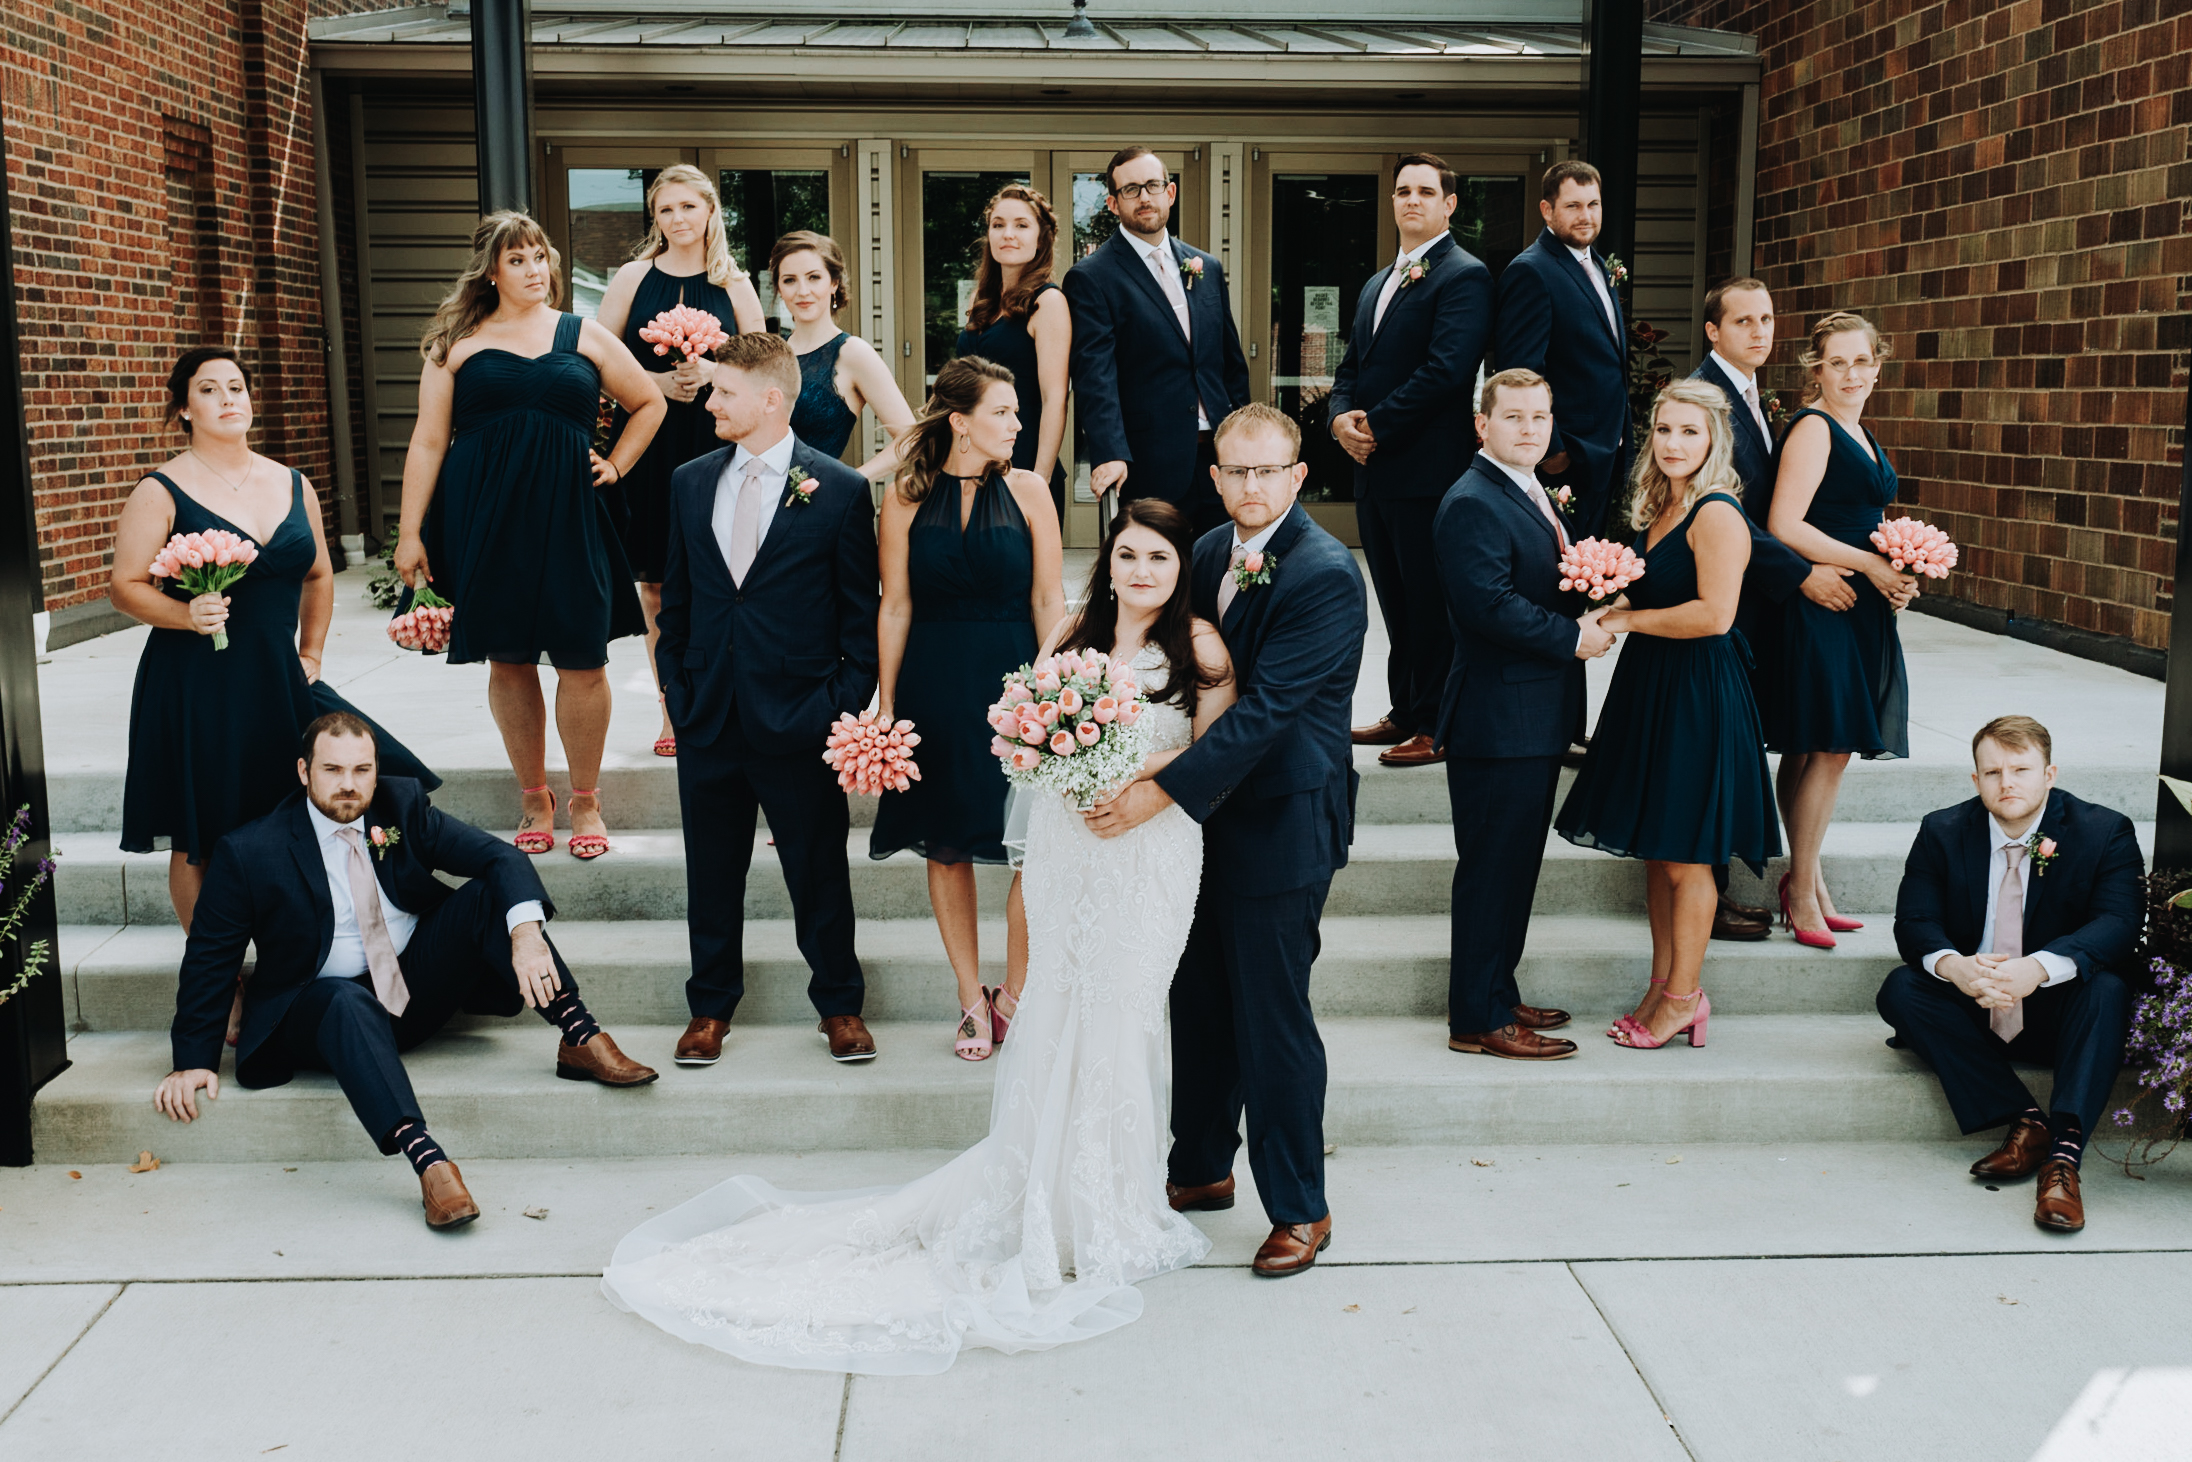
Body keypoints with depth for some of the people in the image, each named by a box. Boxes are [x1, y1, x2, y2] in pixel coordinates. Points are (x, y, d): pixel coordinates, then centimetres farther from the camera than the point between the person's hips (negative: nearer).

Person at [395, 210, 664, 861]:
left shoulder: (584, 337, 10)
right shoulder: (457, 345, 7)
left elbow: (649, 402, 21)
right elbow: (428, 442, 4)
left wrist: (614, 466, 9)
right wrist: (410, 532, -1)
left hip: (569, 519, 0)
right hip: (484, 522, 0)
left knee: (582, 659, -2)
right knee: (507, 659, 5)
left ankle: (585, 801, 14)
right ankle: (534, 800, 19)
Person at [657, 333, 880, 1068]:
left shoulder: (840, 489, -5)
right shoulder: (690, 483, 8)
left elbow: (862, 613, -2)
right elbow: (676, 598, 13)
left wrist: (845, 702, -7)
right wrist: (677, 689, 7)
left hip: (799, 719, -3)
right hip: (709, 717, 4)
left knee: (818, 870, 7)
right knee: (711, 870, 12)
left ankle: (840, 1004, 25)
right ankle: (711, 1007, 28)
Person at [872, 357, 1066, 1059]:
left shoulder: (1026, 490, 1)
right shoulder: (906, 498, 0)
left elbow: (1048, 600, 2)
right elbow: (895, 608, 3)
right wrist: (886, 704, 1)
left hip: (1014, 678, 0)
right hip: (934, 683, 0)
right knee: (946, 847, 7)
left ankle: (1017, 996, 15)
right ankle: (972, 1000, 21)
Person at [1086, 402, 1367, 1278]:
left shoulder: (1326, 575, -18)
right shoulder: (1211, 552, 8)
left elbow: (1265, 707, -24)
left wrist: (1163, 790, -27)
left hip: (1282, 826, -8)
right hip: (1210, 813, 8)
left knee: (1273, 1018, 0)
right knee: (1200, 1002, 17)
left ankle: (1300, 1209, 16)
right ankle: (1201, 1168, 35)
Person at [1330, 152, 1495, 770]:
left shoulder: (1463, 275, -8)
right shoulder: (1378, 283, 21)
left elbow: (1446, 370, -19)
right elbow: (1351, 366, 20)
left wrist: (1377, 424, -14)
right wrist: (1342, 416, -2)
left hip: (1427, 469, -9)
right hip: (1374, 466, 9)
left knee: (1430, 602, -2)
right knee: (1395, 601, 15)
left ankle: (1437, 726, 6)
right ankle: (1405, 712, 26)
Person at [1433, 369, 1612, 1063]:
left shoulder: (1532, 496, 17)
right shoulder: (1472, 504, -16)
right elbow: (1489, 604, -25)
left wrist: (1593, 616, 4)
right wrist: (1574, 636, -17)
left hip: (1534, 718, 10)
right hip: (1498, 717, -10)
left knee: (1515, 865, 17)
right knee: (1491, 868, -3)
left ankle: (1496, 997, 29)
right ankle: (1478, 1020, 7)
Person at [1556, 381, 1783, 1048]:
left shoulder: (1717, 514, -15)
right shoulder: (1661, 511, 12)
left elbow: (1714, 613, -23)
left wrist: (1627, 620, -14)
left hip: (1697, 693, -9)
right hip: (1649, 686, 9)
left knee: (1684, 856, 1)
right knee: (1654, 849, 14)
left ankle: (1684, 996, 13)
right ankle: (1662, 985, 24)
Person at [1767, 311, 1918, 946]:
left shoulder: (1861, 435, 19)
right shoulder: (1813, 428, -10)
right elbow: (1785, 526, -19)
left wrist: (1897, 575, 10)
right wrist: (1868, 564, -16)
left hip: (1861, 608, 9)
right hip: (1821, 603, -9)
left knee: (1817, 749, 11)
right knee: (1827, 747, -7)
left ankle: (1806, 877, 18)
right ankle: (1803, 889, 3)